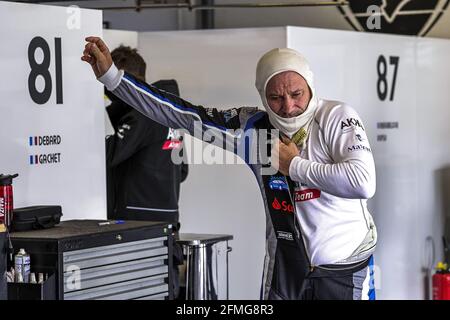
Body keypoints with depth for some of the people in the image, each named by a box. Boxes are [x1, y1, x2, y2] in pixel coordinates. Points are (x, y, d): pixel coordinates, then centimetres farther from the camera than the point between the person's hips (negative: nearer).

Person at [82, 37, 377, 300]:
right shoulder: (252, 127, 0)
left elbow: (363, 183, -28)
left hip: (345, 269, -4)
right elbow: (179, 113, 2)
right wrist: (110, 74, -1)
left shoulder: (337, 117, -13)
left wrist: (295, 165, -17)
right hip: (286, 267, 4)